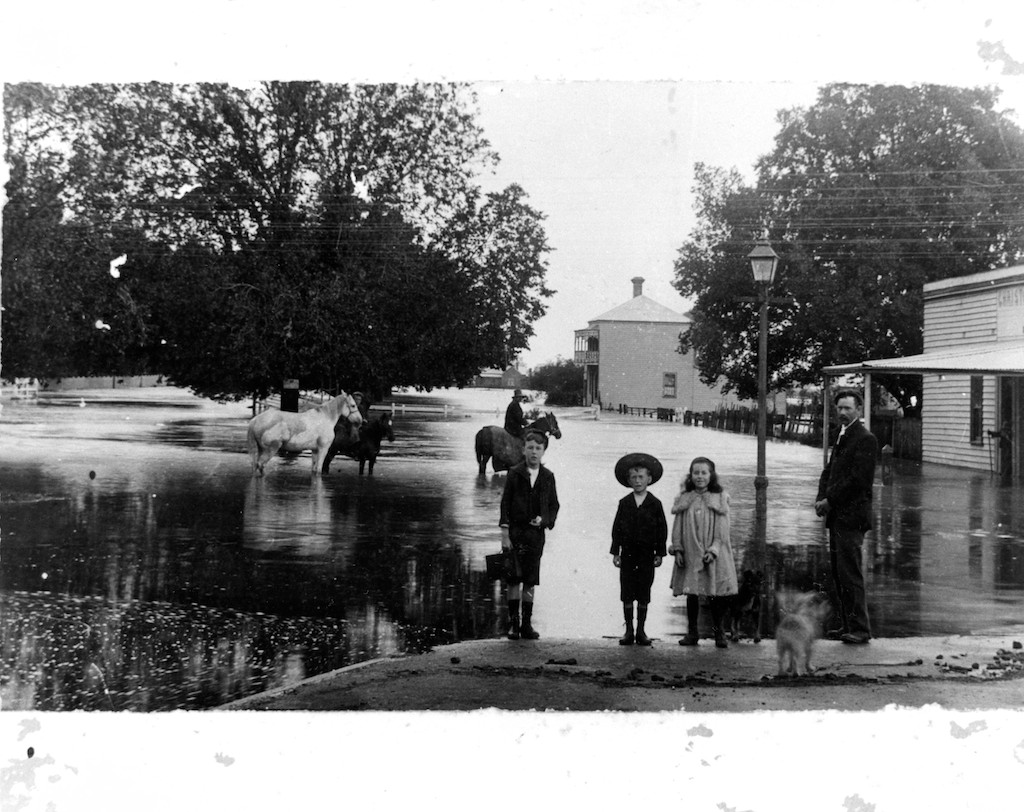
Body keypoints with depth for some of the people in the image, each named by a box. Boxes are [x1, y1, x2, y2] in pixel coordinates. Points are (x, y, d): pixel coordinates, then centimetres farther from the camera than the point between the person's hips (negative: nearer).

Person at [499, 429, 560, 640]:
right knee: (513, 580, -1)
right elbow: (505, 503, -2)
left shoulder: (548, 477, 6)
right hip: (515, 531, -2)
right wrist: (505, 534, -8)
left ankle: (527, 625, 11)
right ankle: (513, 624, 5)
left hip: (536, 533, 2)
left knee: (530, 582, 5)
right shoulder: (514, 473, -1)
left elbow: (554, 506, 12)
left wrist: (544, 520, -8)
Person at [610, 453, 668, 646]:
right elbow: (616, 528, 5)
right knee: (627, 594, 2)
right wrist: (615, 552, 0)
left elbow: (662, 529, 2)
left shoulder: (655, 503, 1)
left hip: (647, 554, -1)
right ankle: (629, 631, 9)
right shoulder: (624, 503, 4)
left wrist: (659, 554, -1)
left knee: (643, 594, 3)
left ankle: (641, 631, 11)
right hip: (628, 553, 1)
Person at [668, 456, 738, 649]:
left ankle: (719, 633, 12)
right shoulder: (684, 499, 8)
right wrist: (677, 549, -2)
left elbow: (722, 529, -2)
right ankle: (692, 633, 16)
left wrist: (714, 550, -12)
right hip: (690, 554, 2)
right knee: (691, 593, 5)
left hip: (713, 554, -2)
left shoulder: (720, 499, 3)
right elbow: (677, 527, 8)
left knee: (716, 595, -1)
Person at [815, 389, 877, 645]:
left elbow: (857, 479, -17)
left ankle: (860, 629, -3)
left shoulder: (865, 439, -10)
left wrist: (830, 500, -13)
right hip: (837, 517, 9)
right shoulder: (842, 437, 19)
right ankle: (848, 624, 19)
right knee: (839, 573, 12)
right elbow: (829, 471, 18)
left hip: (851, 517, -9)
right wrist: (821, 498, 1)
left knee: (850, 574, -8)